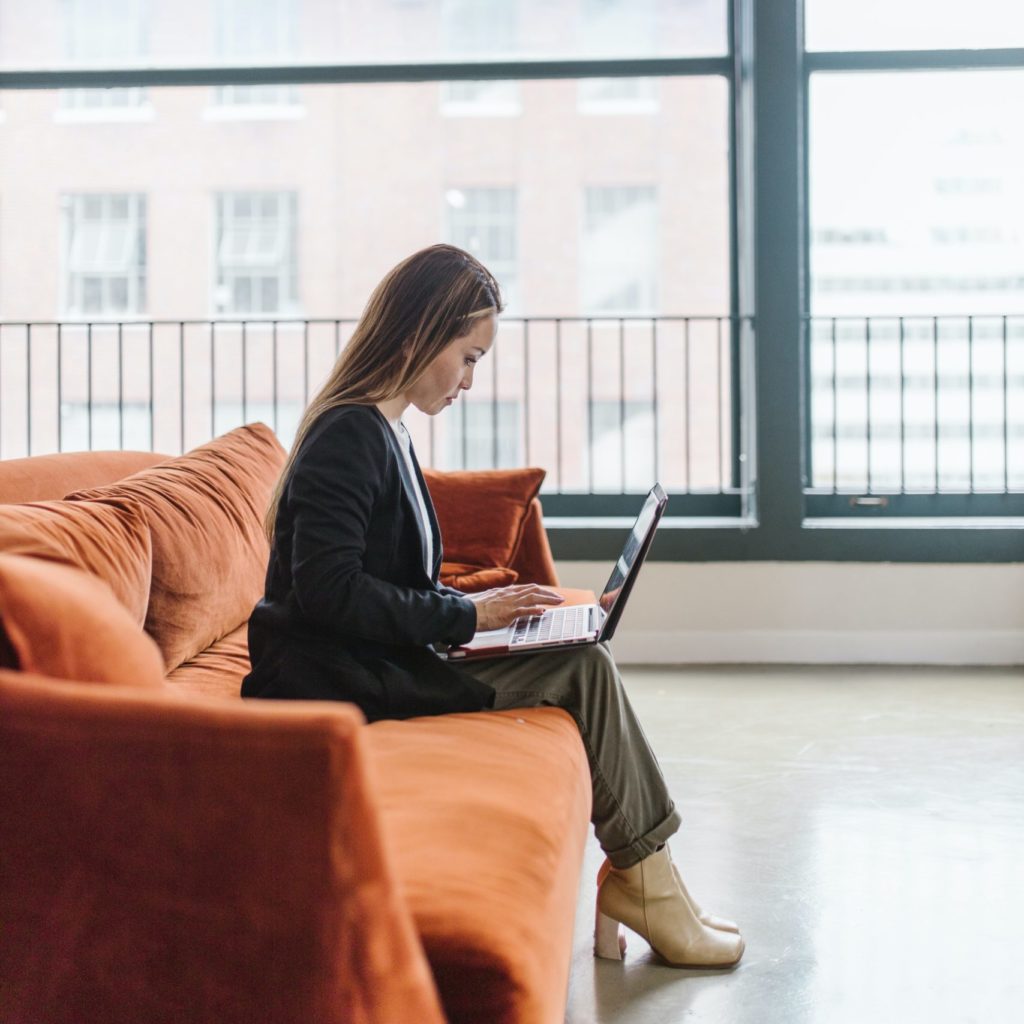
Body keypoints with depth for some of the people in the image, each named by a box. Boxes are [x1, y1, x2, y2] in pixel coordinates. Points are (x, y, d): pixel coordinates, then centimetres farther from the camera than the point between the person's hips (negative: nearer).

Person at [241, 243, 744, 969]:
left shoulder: (384, 433, 17)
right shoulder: (347, 436, -14)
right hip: (338, 680, -10)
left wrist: (478, 608, 5)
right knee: (585, 670, -14)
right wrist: (465, 615, -17)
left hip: (380, 663, 10)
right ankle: (644, 878, -1)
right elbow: (327, 590, -23)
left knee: (586, 664, -3)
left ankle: (636, 875, -4)